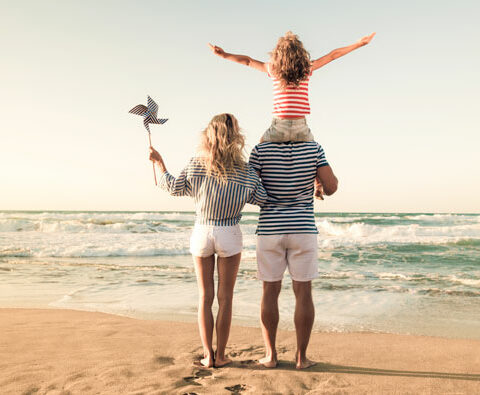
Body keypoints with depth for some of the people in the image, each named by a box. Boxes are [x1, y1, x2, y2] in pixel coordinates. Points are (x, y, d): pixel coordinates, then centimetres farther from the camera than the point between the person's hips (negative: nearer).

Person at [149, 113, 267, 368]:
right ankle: (220, 356, 11)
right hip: (229, 235, -1)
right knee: (225, 297, 8)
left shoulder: (196, 164, -7)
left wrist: (160, 163, 18)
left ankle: (208, 355, 12)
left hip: (201, 233, 1)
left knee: (205, 297, 11)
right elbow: (263, 199, -1)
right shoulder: (245, 172, -10)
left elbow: (175, 188, 5)